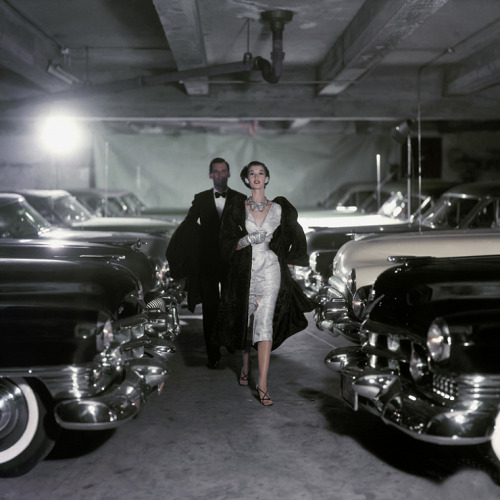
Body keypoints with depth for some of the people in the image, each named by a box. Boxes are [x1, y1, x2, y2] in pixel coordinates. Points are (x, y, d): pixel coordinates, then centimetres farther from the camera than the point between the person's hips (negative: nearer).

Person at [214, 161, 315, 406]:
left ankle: (262, 384, -13)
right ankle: (245, 366, 38)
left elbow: (294, 238, 12)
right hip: (244, 272, 1)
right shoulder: (237, 210, 4)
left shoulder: (278, 209, 5)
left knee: (265, 323, -12)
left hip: (270, 271, -1)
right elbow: (227, 244, 1)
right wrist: (250, 239, -14)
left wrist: (288, 266, 5)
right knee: (244, 321, 11)